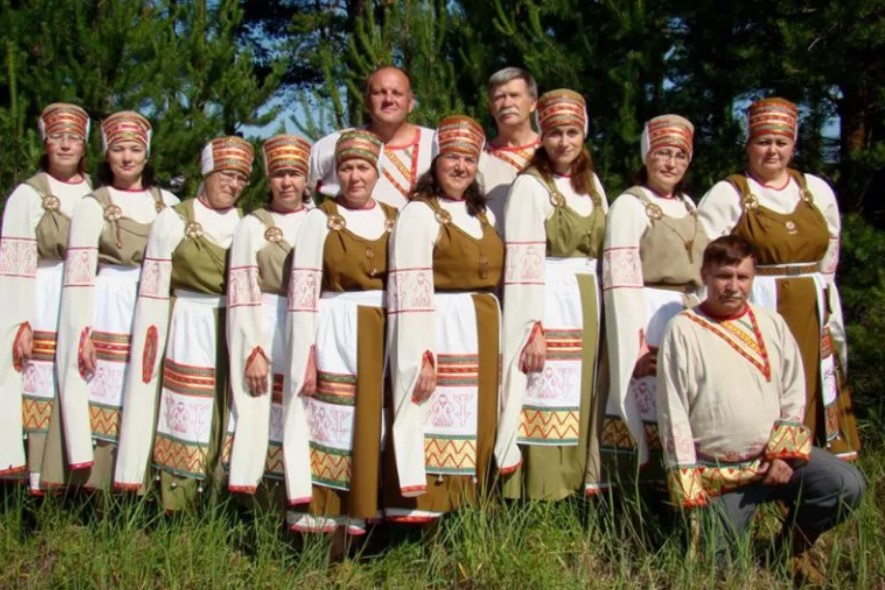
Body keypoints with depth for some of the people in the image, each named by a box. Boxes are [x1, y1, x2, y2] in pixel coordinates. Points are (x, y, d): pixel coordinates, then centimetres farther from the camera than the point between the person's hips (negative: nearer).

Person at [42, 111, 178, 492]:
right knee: (102, 404, -3)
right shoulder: (93, 206, 2)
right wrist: (82, 333, -12)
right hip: (107, 314, -2)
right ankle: (96, 493, 4)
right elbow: (79, 274, -4)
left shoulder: (167, 203, 11)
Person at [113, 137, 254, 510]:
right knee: (184, 424, -2)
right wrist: (150, 346, -7)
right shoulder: (174, 220, 1)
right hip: (189, 336, -3)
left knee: (231, 427, 4)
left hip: (238, 337, 3)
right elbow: (152, 293, -1)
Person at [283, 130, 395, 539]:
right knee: (333, 429, -3)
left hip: (385, 341, 3)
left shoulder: (396, 220, 11)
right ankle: (330, 546, 4)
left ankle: (362, 519, 15)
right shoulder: (321, 219, 2)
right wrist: (306, 355, -11)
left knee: (373, 431, 4)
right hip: (335, 340, -3)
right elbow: (302, 291, -4)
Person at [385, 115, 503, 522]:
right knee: (438, 426, -8)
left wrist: (494, 340, 13)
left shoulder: (483, 214, 17)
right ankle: (422, 511, 0)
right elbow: (410, 291, -14)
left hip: (483, 334, 7)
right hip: (439, 333, -7)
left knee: (475, 428, 10)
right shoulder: (419, 213, -6)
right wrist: (422, 357, -21)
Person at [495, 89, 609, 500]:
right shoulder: (530, 185, -7)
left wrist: (601, 314, 10)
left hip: (588, 306, 7)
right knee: (547, 409, -5)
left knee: (579, 405, 11)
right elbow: (523, 264, -13)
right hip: (548, 306, -7)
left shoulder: (591, 184, 14)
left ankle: (580, 482, 19)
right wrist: (533, 329, -19)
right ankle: (539, 496, 2)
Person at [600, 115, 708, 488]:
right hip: (649, 319, -7)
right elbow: (621, 280, -14)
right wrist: (639, 346, -20)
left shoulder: (688, 206, 17)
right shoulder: (629, 205, -6)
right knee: (649, 412, -7)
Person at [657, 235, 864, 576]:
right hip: (715, 471, -3)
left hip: (774, 457, 3)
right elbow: (673, 412, -9)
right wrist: (687, 488, -12)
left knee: (847, 485, -17)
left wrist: (784, 454, -7)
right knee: (717, 561, -4)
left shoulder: (772, 325, 6)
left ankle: (793, 545, 9)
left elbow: (794, 396, 8)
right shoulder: (683, 330, -8)